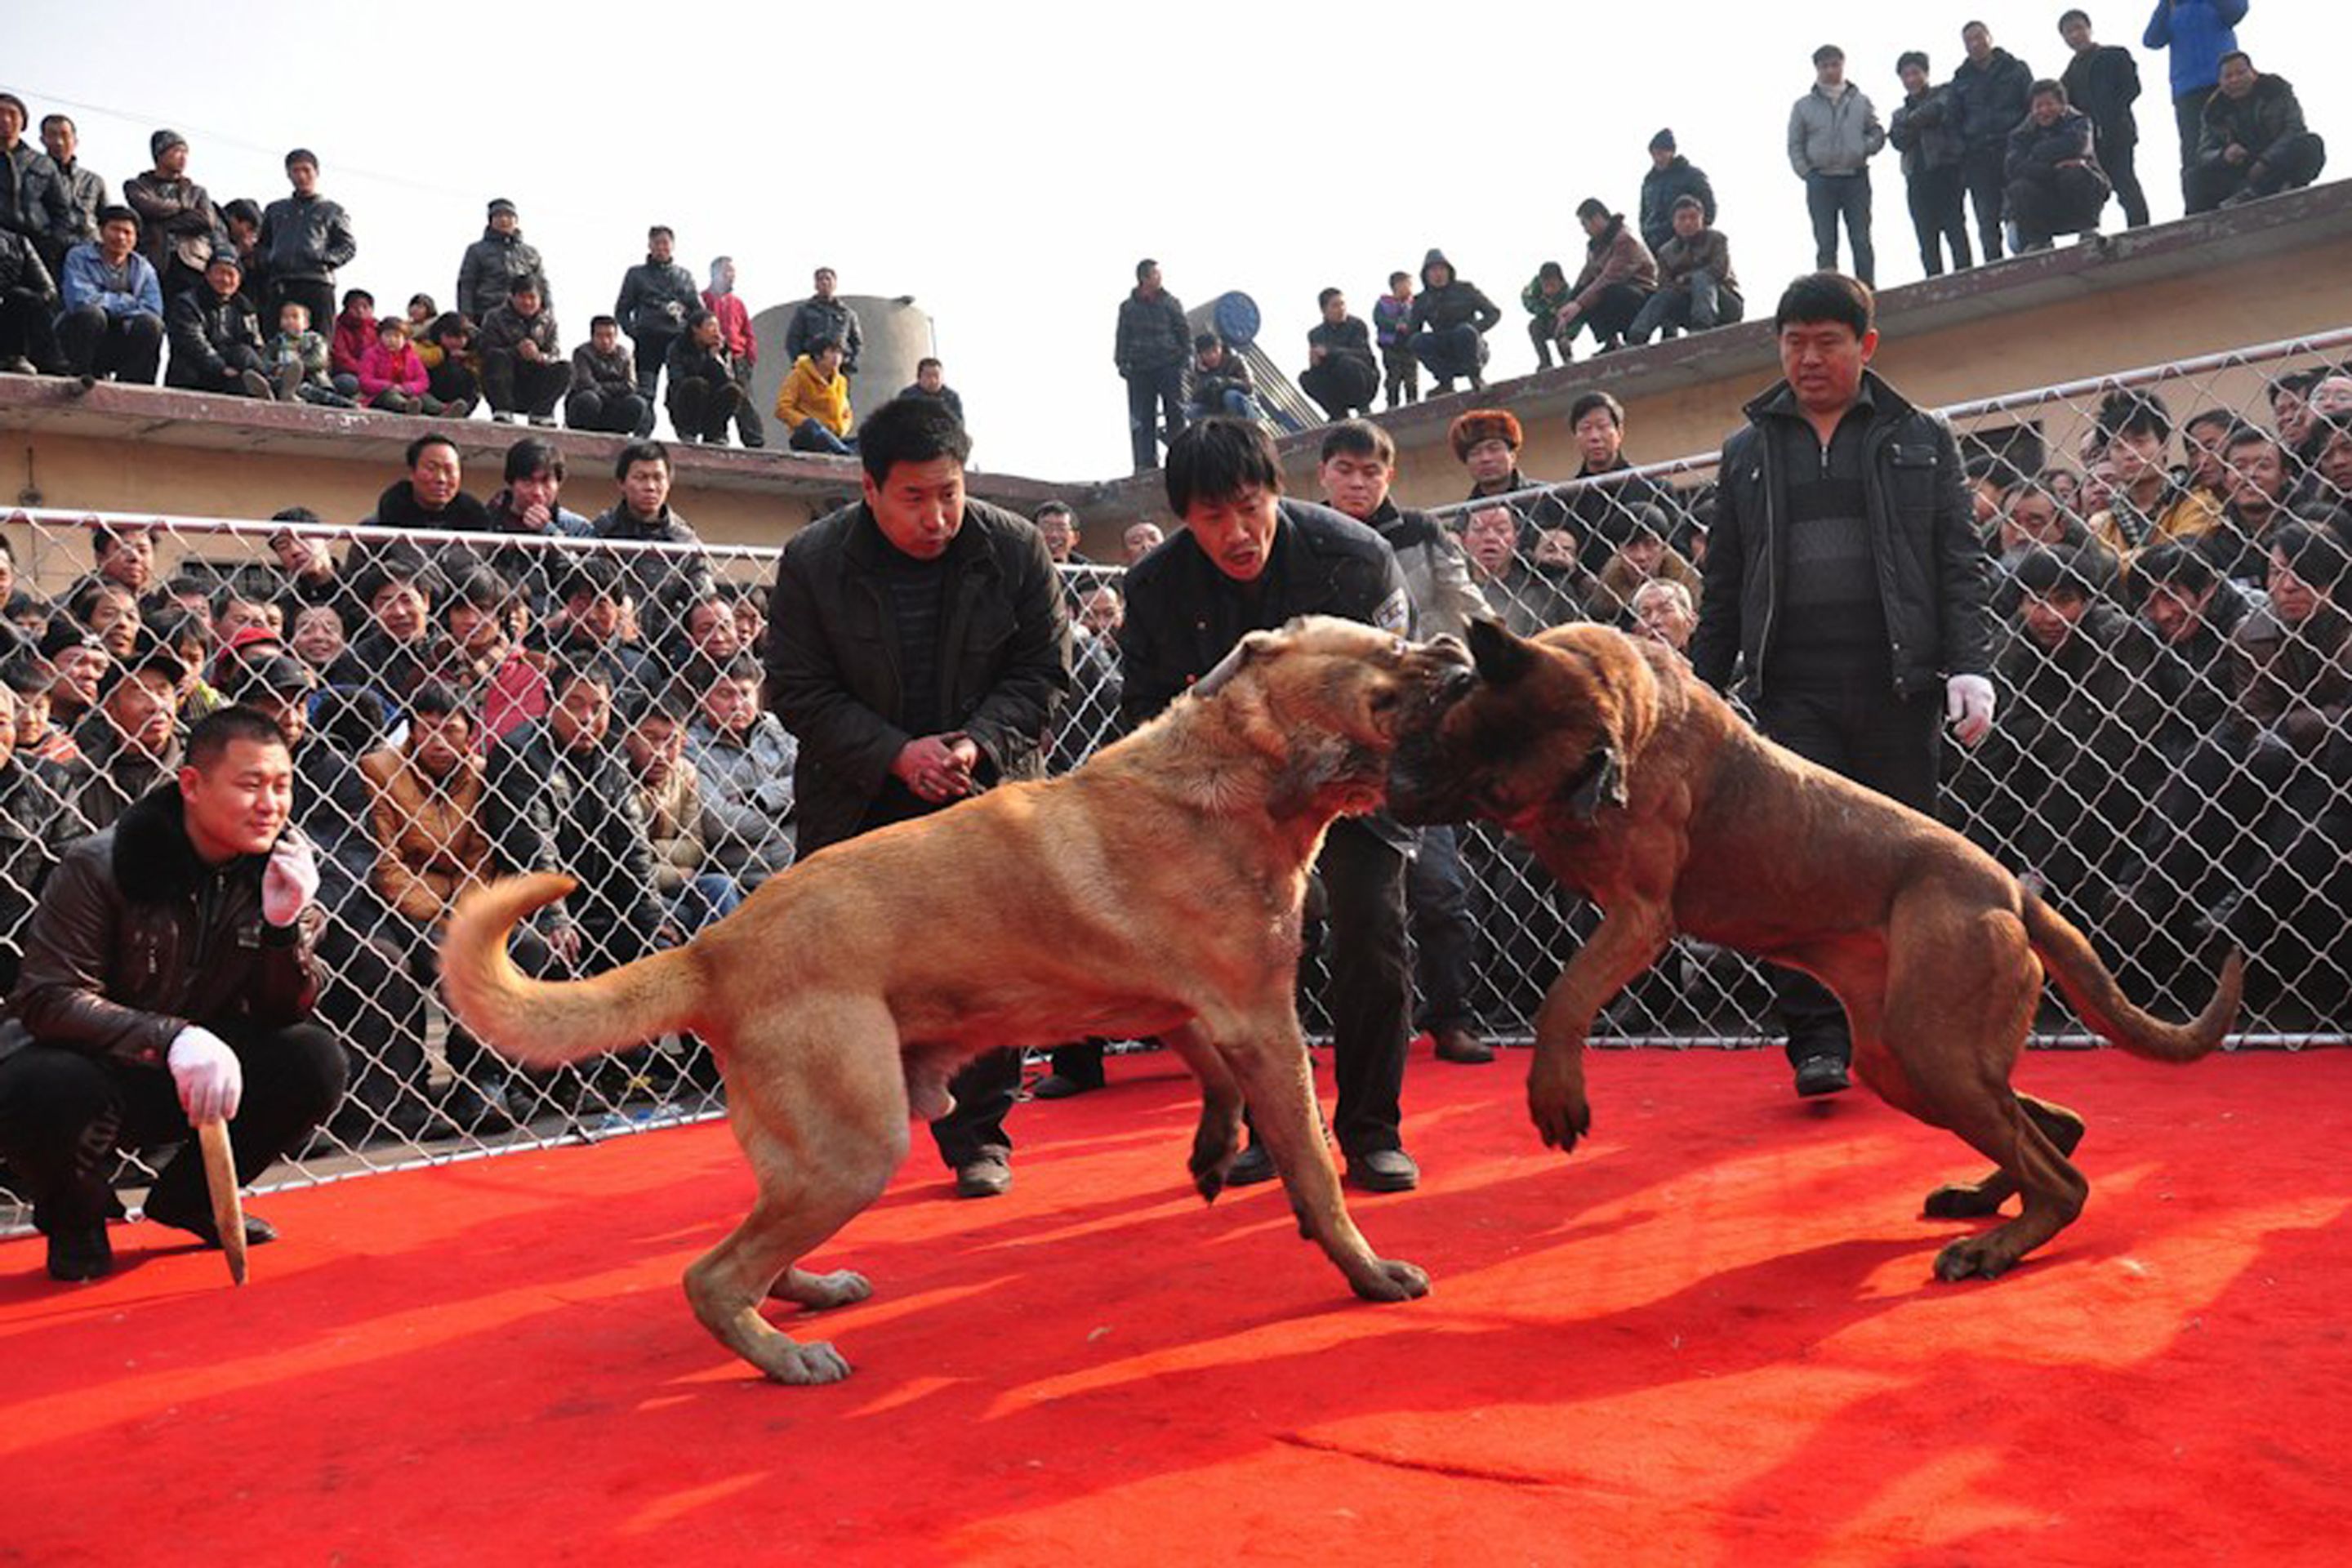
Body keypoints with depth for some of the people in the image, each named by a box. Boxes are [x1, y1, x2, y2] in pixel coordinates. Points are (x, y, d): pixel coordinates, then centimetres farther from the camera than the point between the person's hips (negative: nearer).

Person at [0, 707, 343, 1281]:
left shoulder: (284, 865, -6)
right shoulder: (99, 865, -19)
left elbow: (284, 1014, -6)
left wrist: (285, 925, -26)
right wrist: (170, 1037, -38)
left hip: (192, 1075, 4)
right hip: (87, 1066, -4)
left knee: (315, 1062, -19)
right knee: (49, 1089, -37)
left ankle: (187, 1198, 8)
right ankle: (74, 1215, 0)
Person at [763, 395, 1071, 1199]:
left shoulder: (1016, 548, -7)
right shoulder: (811, 560, -9)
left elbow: (1043, 672, -1)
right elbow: (798, 689, -6)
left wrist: (978, 743, -18)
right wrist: (897, 753, -19)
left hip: (988, 796, 0)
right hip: (857, 802, 0)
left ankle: (977, 1137, 16)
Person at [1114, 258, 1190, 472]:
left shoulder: (1171, 302, 7)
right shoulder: (1128, 307, 8)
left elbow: (1185, 331, 8)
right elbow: (1122, 338, 11)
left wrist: (1185, 356, -3)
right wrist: (1122, 363, 0)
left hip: (1169, 366, 0)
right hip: (1140, 369, 1)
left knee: (1175, 413, -2)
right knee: (1142, 418, -2)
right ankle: (1147, 463, 0)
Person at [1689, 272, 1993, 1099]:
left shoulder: (1922, 440, 11)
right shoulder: (1749, 451, 15)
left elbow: (1960, 564, 5)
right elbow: (1722, 588, 14)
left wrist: (1969, 665, -8)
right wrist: (1700, 695, 8)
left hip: (1897, 687, 0)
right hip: (1793, 691, 1)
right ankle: (1818, 1038, -3)